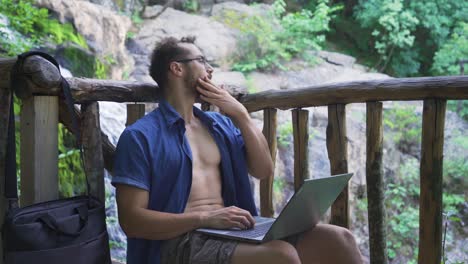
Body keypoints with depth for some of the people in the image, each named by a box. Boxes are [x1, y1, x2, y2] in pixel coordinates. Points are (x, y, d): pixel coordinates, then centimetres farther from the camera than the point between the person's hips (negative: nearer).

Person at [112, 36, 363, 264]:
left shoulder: (220, 124, 17)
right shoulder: (140, 136, -2)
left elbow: (263, 171, 13)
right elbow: (132, 221, -9)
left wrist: (241, 115, 3)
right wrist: (205, 218, -20)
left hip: (234, 231, 6)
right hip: (181, 242, -5)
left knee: (337, 239, -14)